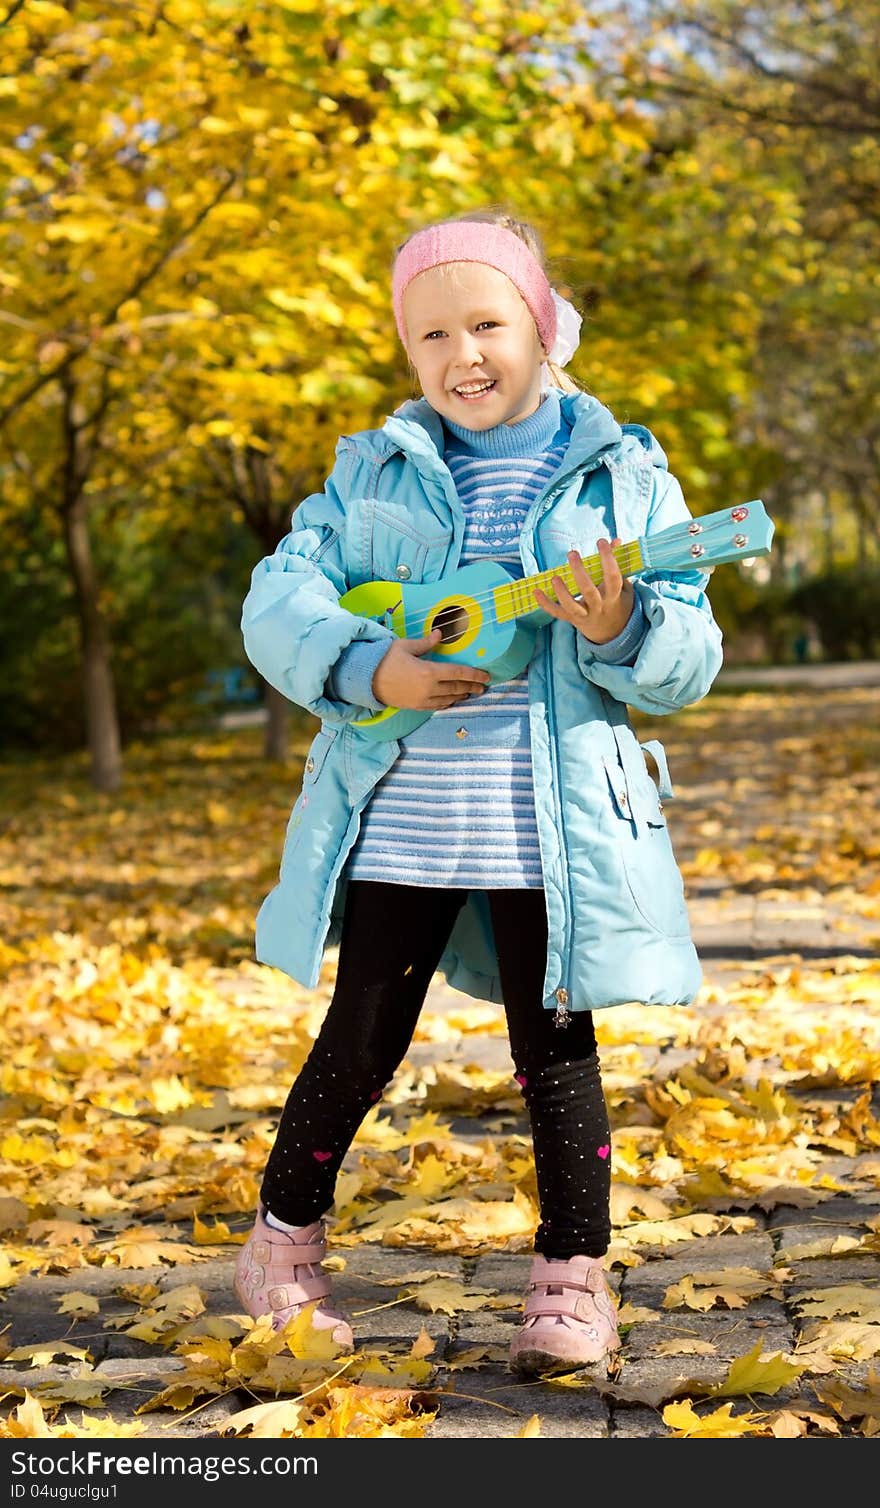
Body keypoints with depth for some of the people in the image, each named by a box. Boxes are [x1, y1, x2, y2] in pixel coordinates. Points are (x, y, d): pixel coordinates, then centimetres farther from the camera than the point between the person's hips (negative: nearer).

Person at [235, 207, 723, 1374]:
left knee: (556, 1047, 5)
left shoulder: (623, 476, 4)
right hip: (395, 820, 1)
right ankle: (285, 1245, 29)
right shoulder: (372, 471, 8)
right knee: (362, 1039, 9)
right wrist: (367, 670, -19)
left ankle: (573, 1281, 18)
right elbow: (279, 600, -1)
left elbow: (690, 662, 0)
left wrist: (623, 631, -22)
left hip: (549, 826, -1)